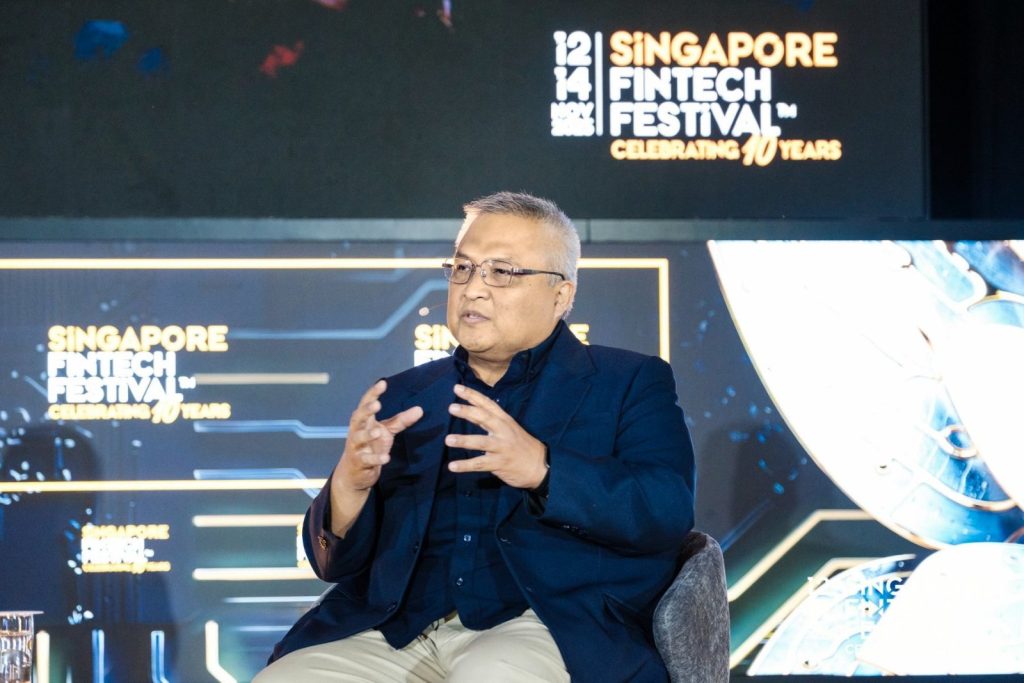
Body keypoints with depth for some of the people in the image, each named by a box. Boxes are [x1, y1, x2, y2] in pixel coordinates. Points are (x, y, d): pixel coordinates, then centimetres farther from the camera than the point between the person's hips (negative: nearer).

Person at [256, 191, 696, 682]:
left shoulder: (629, 384, 10)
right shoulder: (405, 397, 19)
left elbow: (667, 513, -8)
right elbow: (337, 562, 15)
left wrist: (540, 468, -23)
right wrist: (350, 483, -8)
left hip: (551, 628, -4)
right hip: (396, 636, 4)